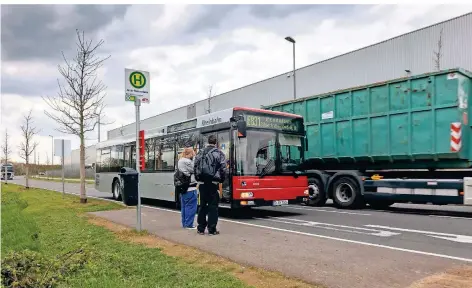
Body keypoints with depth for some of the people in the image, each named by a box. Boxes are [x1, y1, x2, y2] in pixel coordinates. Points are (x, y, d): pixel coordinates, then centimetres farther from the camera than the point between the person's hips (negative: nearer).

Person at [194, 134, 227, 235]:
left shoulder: (200, 152, 5)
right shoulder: (219, 153, -6)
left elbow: (195, 166, 6)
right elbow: (223, 168, -8)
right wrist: (222, 180, 6)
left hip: (202, 183, 4)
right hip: (213, 183, -4)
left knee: (202, 205, 12)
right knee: (213, 206, 3)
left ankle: (200, 228, 18)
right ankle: (212, 229, 4)